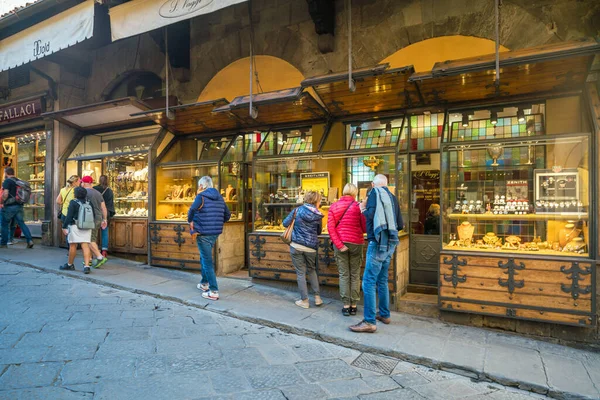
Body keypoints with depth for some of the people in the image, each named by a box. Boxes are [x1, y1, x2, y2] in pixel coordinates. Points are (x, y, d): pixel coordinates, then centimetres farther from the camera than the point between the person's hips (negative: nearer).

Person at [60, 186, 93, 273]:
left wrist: (64, 226, -6)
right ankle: (86, 266, -9)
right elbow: (93, 215, 12)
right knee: (85, 246, 0)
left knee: (73, 246, 8)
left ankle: (70, 265, 23)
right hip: (87, 227, 5)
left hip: (75, 226, -5)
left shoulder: (73, 202, -8)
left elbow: (69, 216, -12)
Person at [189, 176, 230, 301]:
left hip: (203, 233, -7)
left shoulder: (201, 196, -10)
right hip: (215, 233, 7)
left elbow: (192, 210, -28)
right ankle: (204, 283, 36)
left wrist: (190, 222, -11)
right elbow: (227, 215, 11)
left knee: (207, 262, -2)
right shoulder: (219, 197, 10)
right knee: (204, 258, 25)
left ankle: (213, 291, -1)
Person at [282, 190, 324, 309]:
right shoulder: (318, 216, -1)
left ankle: (304, 300, 13)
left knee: (301, 272, 8)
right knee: (311, 270, 22)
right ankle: (317, 297, 20)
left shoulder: (297, 210, -4)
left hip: (296, 246, -1)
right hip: (311, 247, 1)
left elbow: (285, 223, -2)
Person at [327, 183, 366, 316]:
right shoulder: (358, 206, -4)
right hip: (355, 243, -1)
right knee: (355, 275, 9)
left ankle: (346, 305, 7)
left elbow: (330, 227, -6)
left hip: (340, 244, 1)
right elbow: (365, 228, -2)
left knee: (343, 275, 7)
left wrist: (339, 245, -8)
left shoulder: (334, 206, 2)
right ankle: (353, 305, 13)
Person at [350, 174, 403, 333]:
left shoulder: (375, 192, -5)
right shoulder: (392, 197, 13)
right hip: (390, 243, 8)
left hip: (378, 243, -8)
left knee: (369, 282, -6)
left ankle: (369, 322, -6)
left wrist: (363, 209, 1)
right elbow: (400, 225, 12)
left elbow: (370, 215, -19)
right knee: (382, 280, 19)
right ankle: (384, 314, 28)